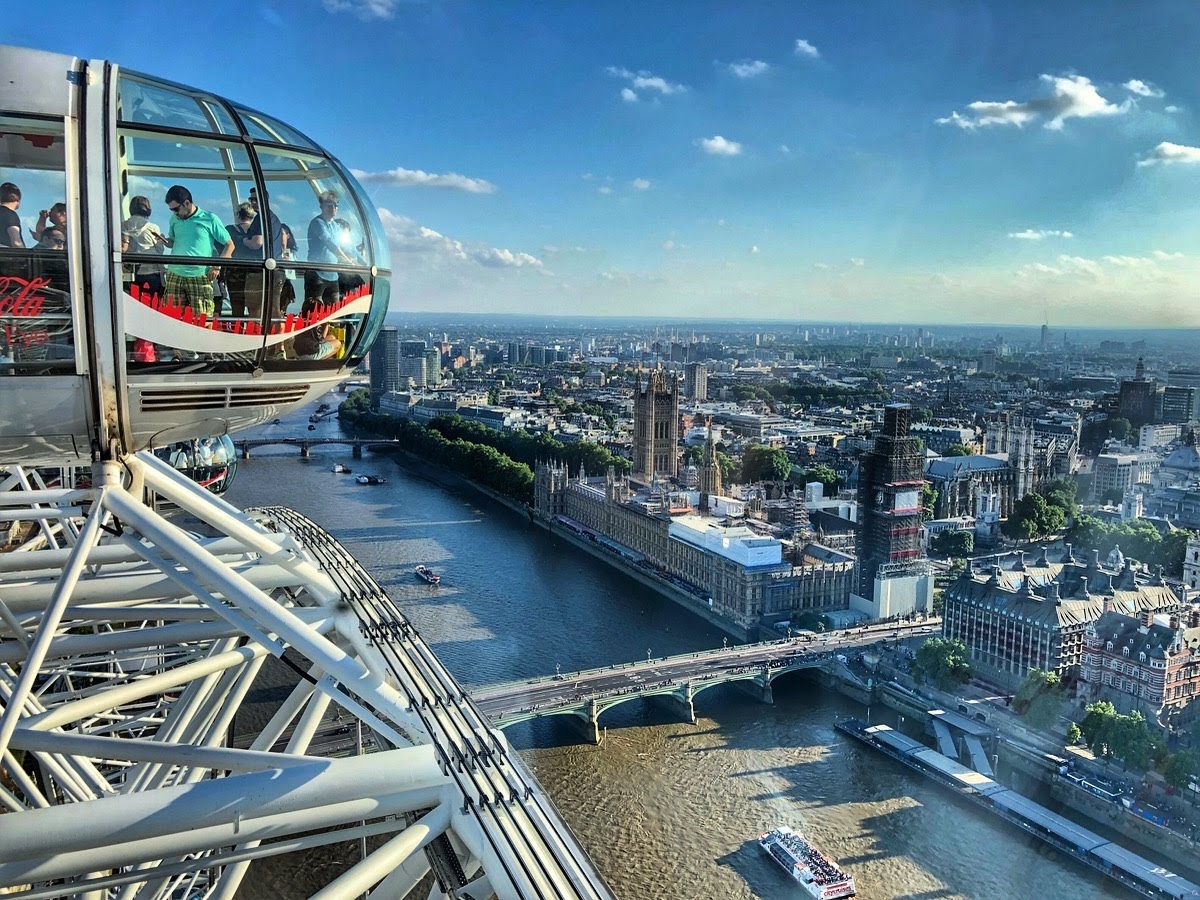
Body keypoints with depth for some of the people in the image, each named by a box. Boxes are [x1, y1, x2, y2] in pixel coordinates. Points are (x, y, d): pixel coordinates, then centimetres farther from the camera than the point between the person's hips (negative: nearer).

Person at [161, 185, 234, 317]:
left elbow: (229, 245, 4)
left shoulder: (209, 219, 2)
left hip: (200, 277, -4)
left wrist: (217, 267, -7)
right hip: (174, 275, 4)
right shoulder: (174, 220, 16)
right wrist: (166, 241, 6)